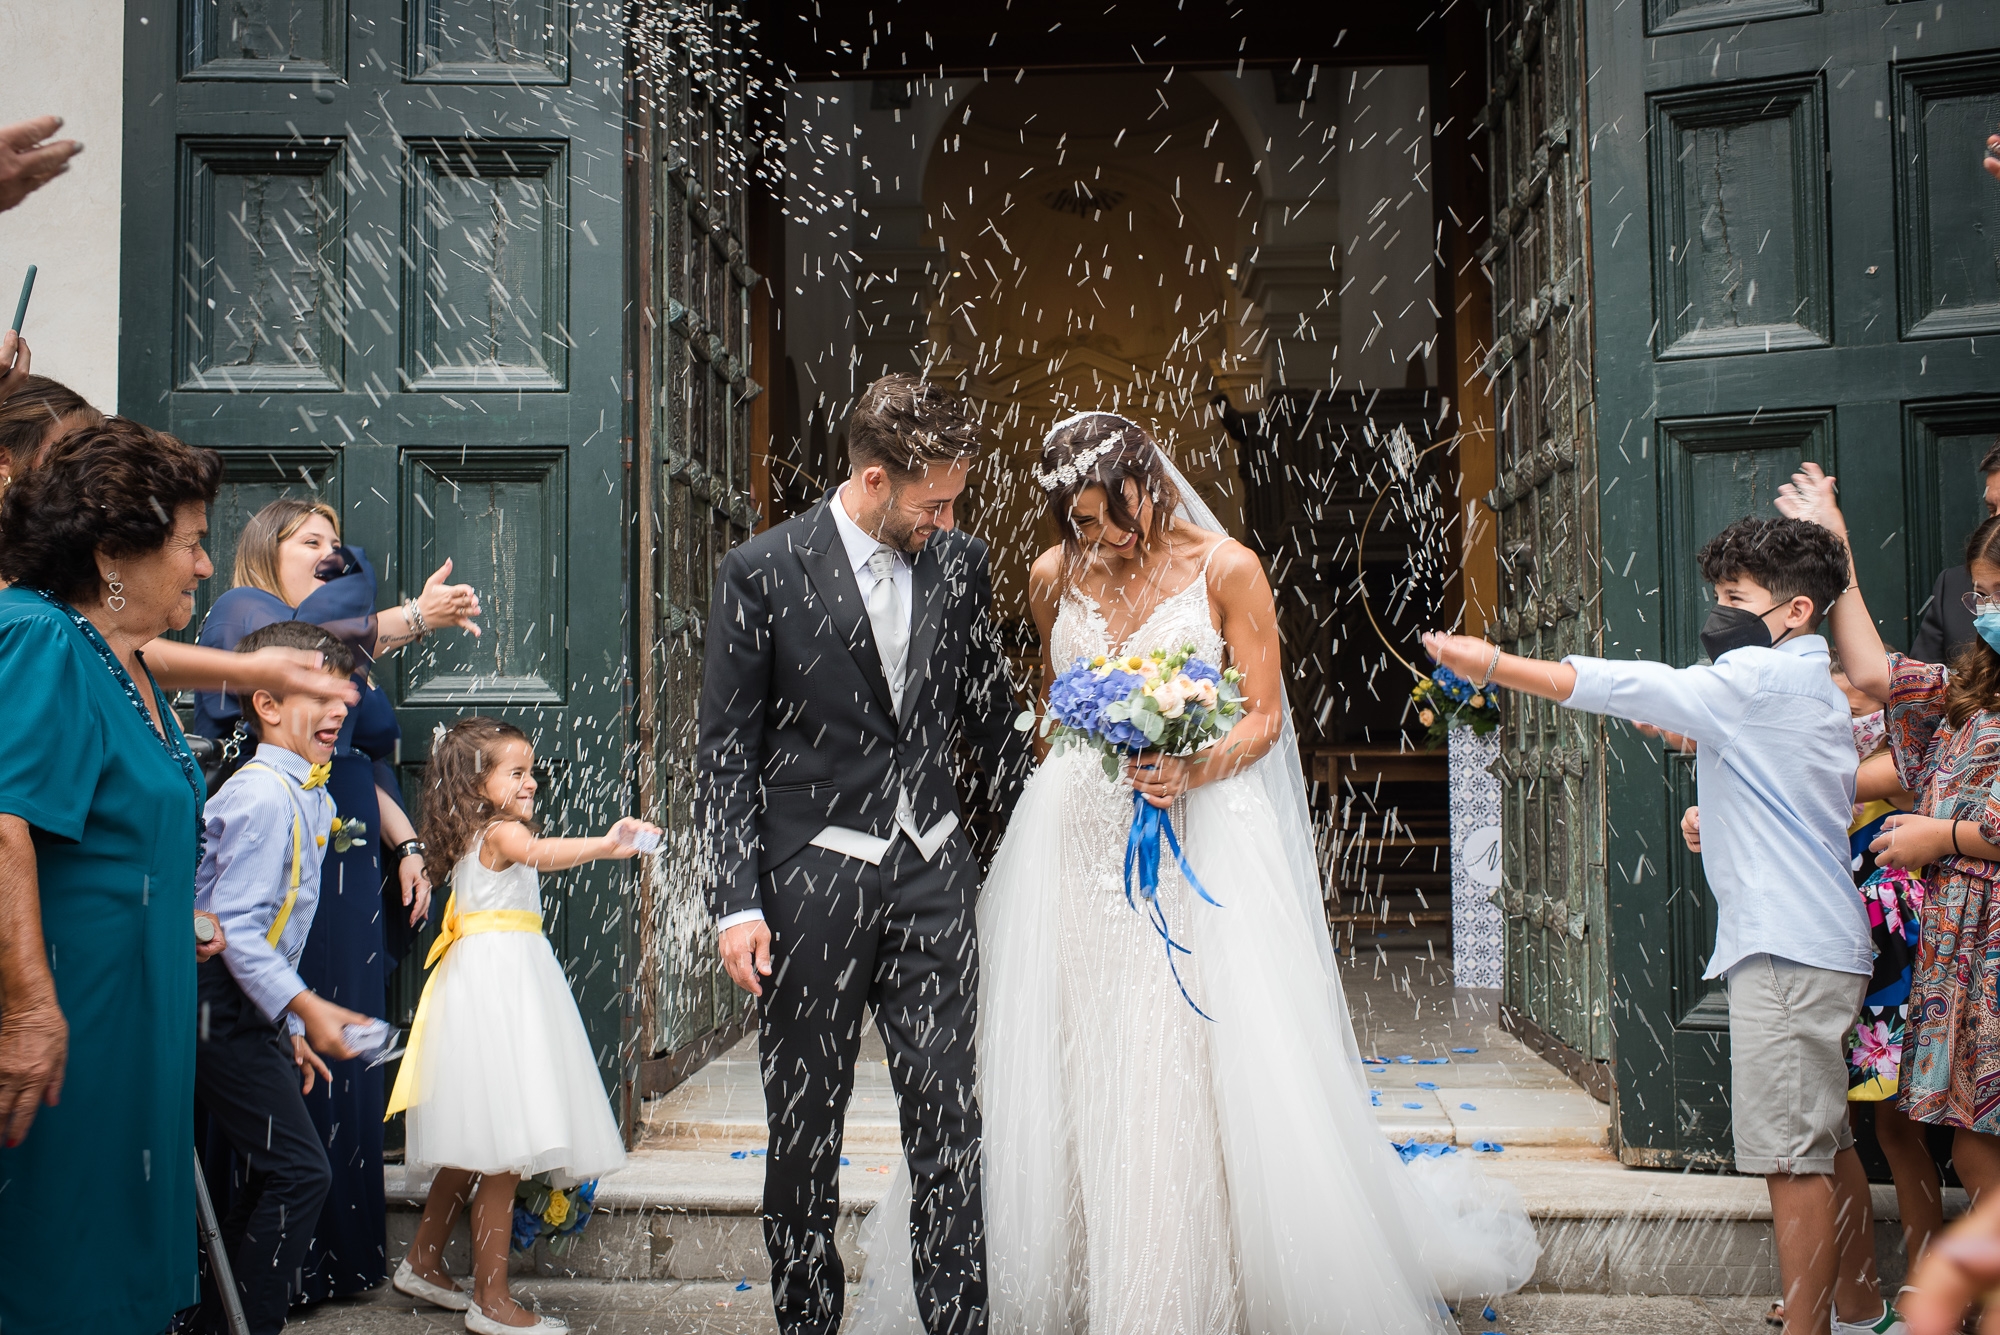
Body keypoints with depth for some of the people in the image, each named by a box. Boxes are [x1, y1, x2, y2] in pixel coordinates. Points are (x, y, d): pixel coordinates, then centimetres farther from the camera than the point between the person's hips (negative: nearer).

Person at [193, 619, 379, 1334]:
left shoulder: (308, 795, 12)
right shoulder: (263, 796, -18)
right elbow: (236, 928, -24)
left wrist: (287, 1030, 19)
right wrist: (303, 1007, -29)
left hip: (251, 1010, 10)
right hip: (222, 1009, -10)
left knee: (271, 1175, 15)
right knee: (298, 1170, -9)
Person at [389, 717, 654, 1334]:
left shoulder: (472, 839, 18)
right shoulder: (501, 833, -12)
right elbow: (539, 853, -35)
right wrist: (604, 846, -50)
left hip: (488, 985, 10)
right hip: (499, 986, -10)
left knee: (471, 1146, 17)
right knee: (505, 1150, -9)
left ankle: (424, 1262, 28)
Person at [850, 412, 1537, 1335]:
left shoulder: (1226, 569, -4)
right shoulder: (1054, 577, 6)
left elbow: (1264, 717, -4)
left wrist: (1192, 771, -21)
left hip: (1199, 835, -3)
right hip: (1076, 836, 3)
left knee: (1197, 1067, -5)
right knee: (1070, 1064, 4)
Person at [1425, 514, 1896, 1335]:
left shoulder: (1761, 679, -12)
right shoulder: (1811, 688, 18)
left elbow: (1617, 686, -17)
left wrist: (1491, 664, -16)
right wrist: (1706, 743, 16)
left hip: (1787, 950, -11)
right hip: (1818, 944, 11)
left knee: (1792, 1154, -7)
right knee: (1825, 1144, 18)